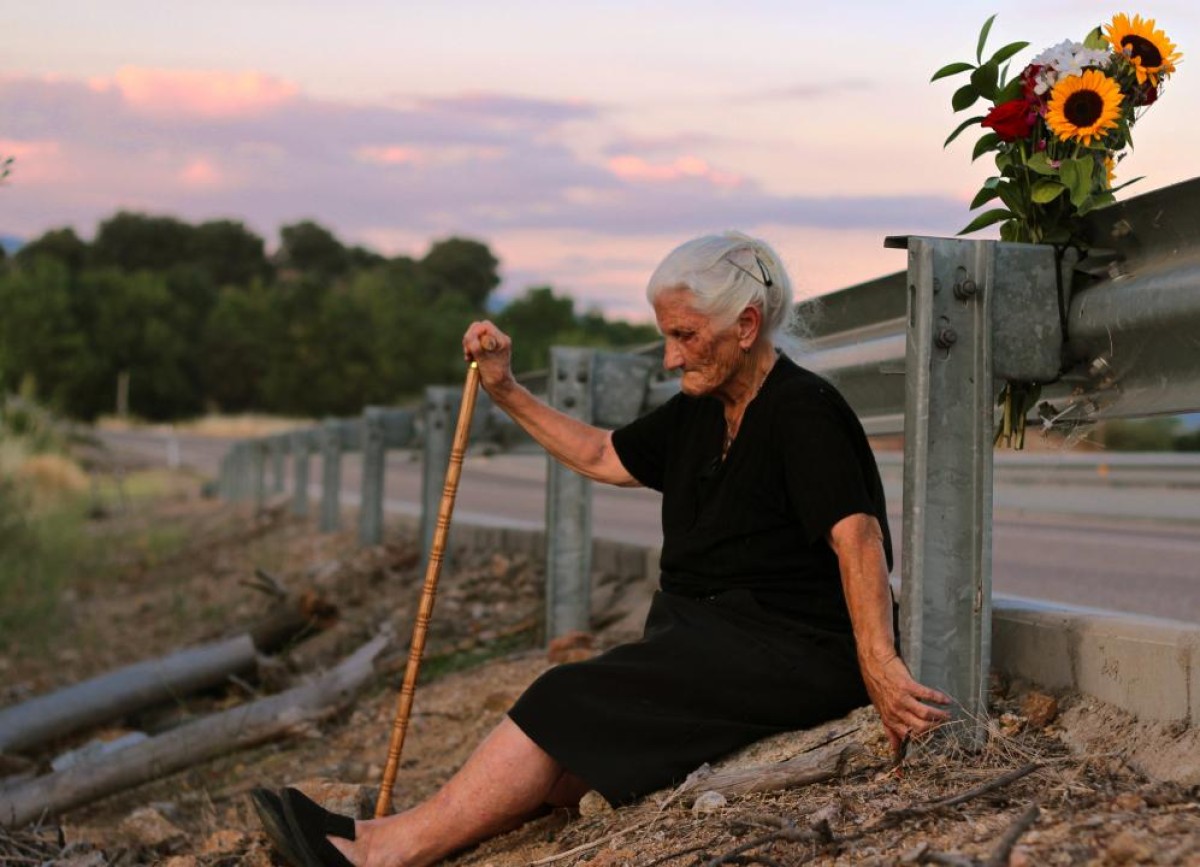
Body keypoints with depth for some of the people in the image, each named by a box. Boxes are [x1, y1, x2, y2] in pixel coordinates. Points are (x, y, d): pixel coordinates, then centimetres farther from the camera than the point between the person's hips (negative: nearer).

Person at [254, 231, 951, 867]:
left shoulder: (802, 410, -14)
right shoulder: (703, 412, 13)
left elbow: (857, 535, -26)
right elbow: (601, 456, 26)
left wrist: (879, 664, -37)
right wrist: (507, 390, 21)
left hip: (794, 656, -9)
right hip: (713, 639, 9)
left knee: (573, 705, -17)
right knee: (570, 751, -9)